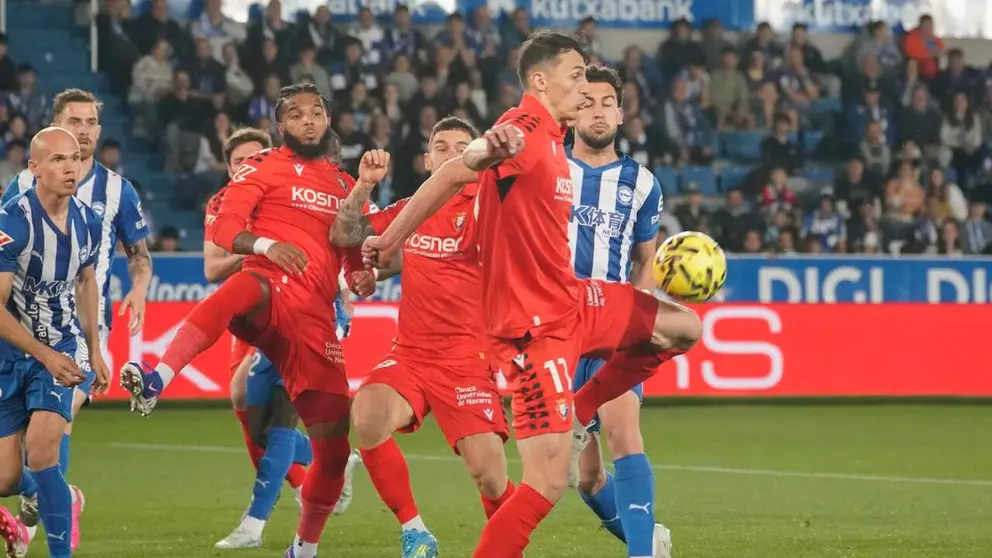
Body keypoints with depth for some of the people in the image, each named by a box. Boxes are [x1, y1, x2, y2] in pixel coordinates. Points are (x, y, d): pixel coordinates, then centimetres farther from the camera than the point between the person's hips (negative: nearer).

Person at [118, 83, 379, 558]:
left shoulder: (345, 186, 24)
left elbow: (355, 260, 31)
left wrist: (362, 279, 7)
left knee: (334, 446, -1)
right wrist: (264, 244, -22)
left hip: (314, 319, 4)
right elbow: (224, 229, -2)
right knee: (243, 289, -44)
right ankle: (156, 381, -59)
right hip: (269, 290, -4)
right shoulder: (264, 167, 10)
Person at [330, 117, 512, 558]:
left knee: (489, 477, -15)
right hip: (410, 354, 3)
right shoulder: (408, 211, 12)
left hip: (466, 359, -3)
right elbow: (342, 236, 13)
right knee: (368, 412, -29)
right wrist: (364, 185, -2)